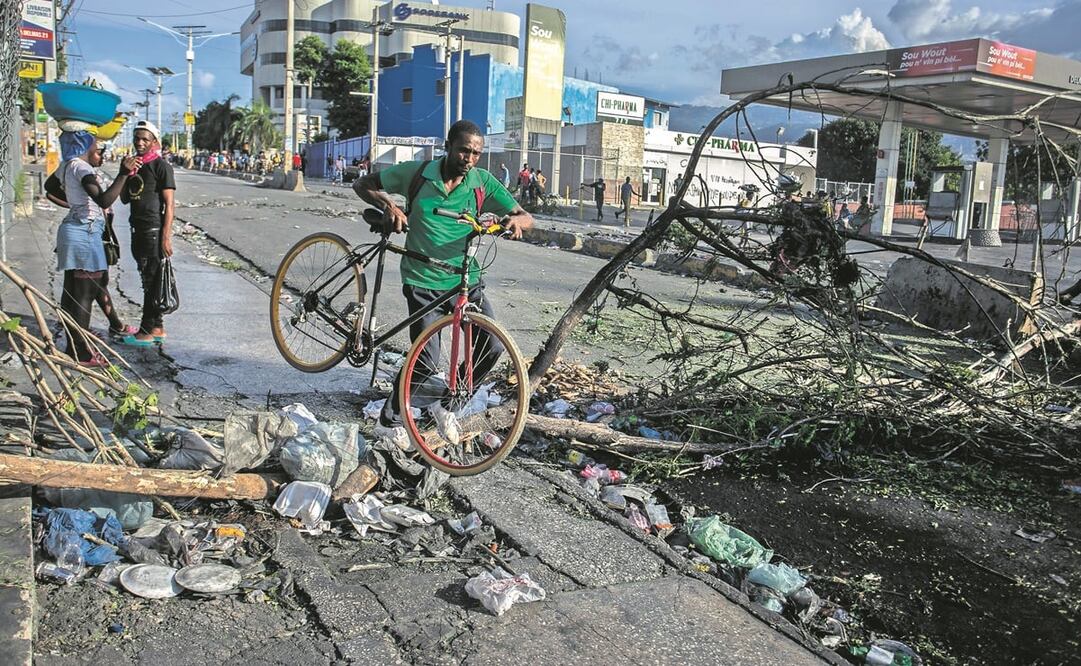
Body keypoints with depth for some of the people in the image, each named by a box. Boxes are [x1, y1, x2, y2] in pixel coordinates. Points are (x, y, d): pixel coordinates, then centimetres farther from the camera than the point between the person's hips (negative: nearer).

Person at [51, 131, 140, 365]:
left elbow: (52, 190, 34)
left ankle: (73, 347, 21)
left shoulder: (67, 166, 15)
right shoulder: (81, 168, -14)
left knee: (71, 292, 13)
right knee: (84, 295, -6)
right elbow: (104, 200, -29)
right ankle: (81, 353, -3)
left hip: (72, 230, 10)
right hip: (85, 233, -10)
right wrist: (123, 174, -35)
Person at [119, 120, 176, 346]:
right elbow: (125, 199, 16)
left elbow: (169, 204, -12)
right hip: (138, 231, 8)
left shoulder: (161, 166, -8)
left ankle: (147, 331, 0)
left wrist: (166, 236, -18)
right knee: (148, 281, 12)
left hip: (154, 231, -8)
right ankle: (158, 327, 20)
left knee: (151, 282, -5)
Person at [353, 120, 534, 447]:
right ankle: (388, 422, 15)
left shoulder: (482, 182, 0)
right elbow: (362, 184, 4)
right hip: (424, 282, -3)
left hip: (466, 281, 3)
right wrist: (388, 205, -16)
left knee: (493, 346, -11)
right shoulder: (416, 173, -5)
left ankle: (445, 402, 14)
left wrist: (514, 220, -22)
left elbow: (526, 217, 2)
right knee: (425, 361, -10)